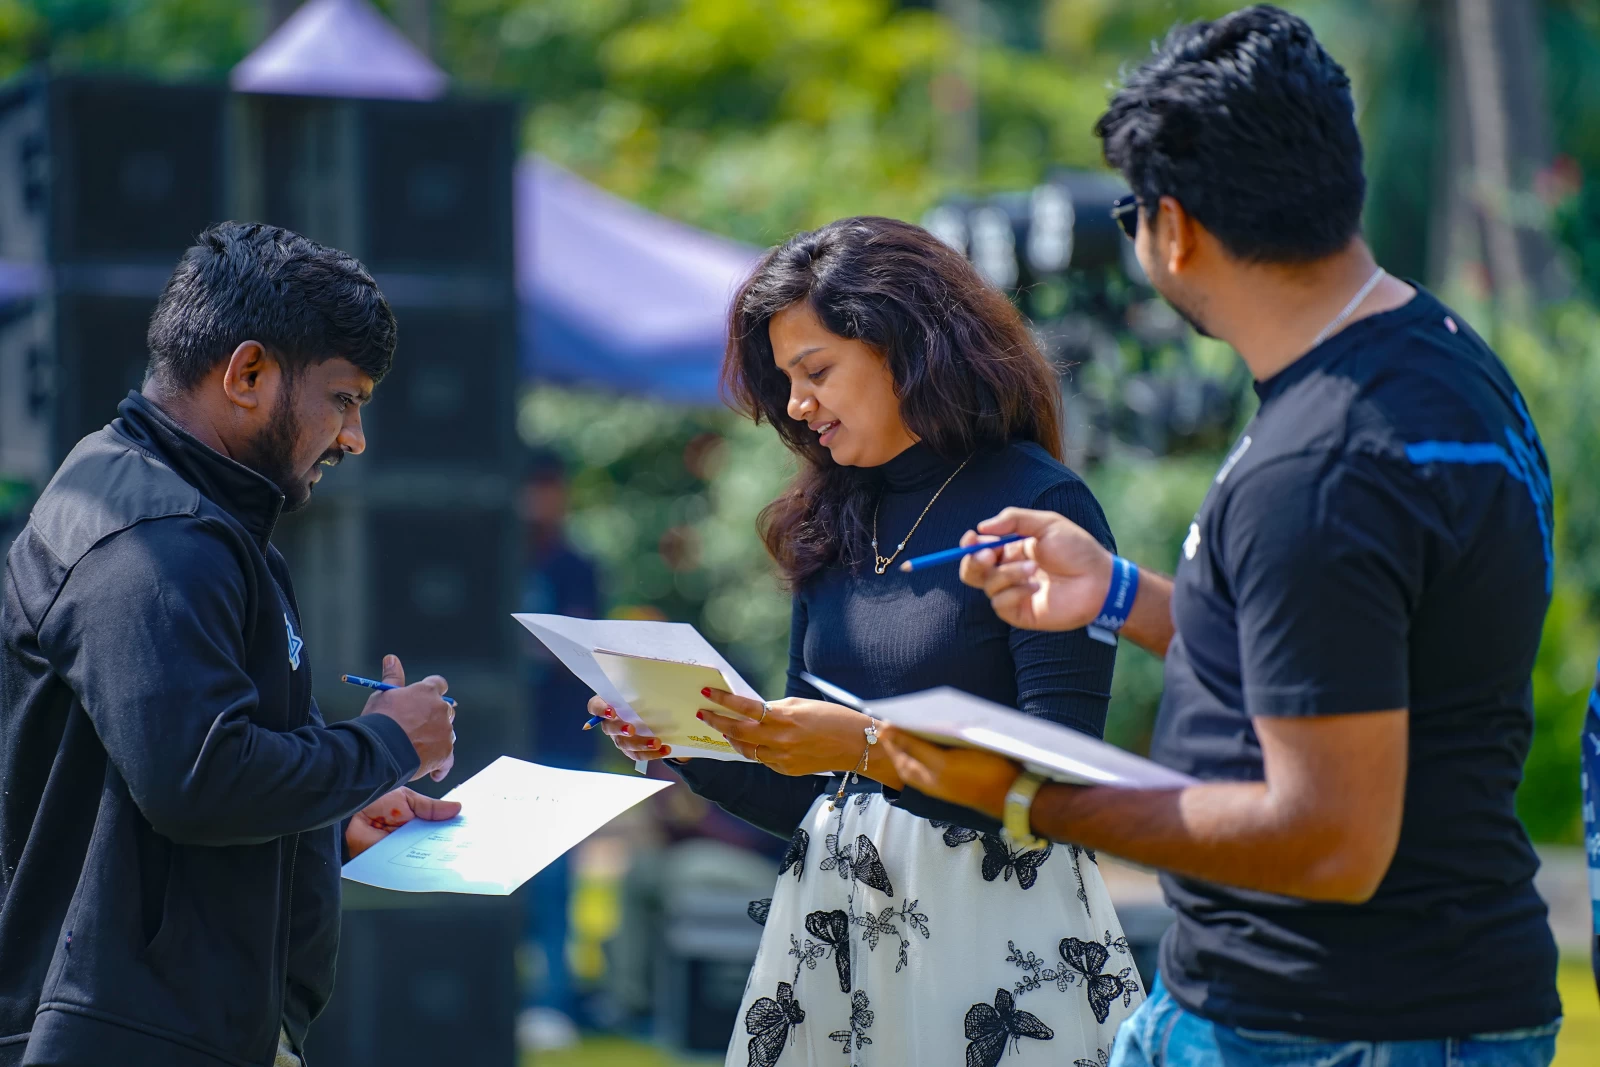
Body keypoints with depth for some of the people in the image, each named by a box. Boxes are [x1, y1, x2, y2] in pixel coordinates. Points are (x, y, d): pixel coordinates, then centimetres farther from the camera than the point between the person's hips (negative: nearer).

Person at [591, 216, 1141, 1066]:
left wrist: (868, 746, -24)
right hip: (835, 919, 6)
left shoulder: (1040, 507, -8)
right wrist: (687, 750, -3)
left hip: (991, 927, -6)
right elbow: (800, 795, 14)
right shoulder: (836, 525, 11)